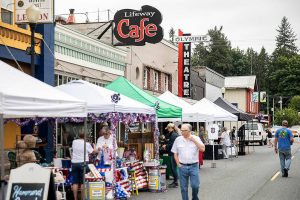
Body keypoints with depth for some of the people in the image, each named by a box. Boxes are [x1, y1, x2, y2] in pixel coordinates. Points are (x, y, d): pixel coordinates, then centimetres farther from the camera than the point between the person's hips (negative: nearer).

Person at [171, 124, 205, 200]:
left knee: (195, 185, -6)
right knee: (183, 188, 5)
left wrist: (193, 140, -15)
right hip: (182, 167, 1)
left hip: (193, 166, -1)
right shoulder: (178, 139, 4)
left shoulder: (196, 138, 1)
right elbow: (175, 153, 9)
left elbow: (202, 149, -12)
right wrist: (178, 164, 0)